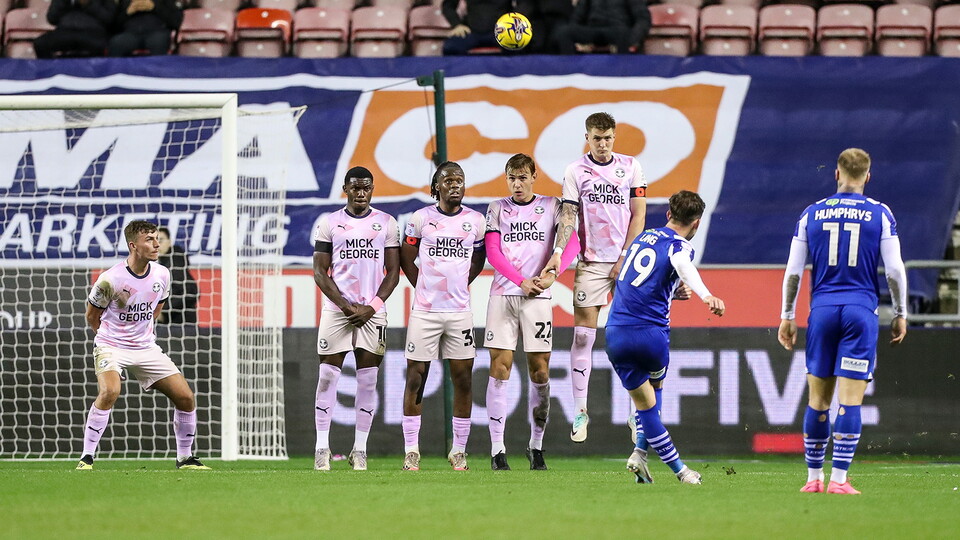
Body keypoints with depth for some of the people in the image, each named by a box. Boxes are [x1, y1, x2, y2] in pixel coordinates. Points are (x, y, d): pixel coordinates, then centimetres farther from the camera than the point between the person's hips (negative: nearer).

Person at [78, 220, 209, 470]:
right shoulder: (110, 279, -18)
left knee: (185, 397, -3)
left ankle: (185, 458, 15)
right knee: (110, 392, -32)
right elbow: (92, 315, 0)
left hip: (146, 347, 5)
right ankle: (86, 457, -22)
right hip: (111, 346, -5)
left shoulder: (162, 275, -2)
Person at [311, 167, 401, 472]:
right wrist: (344, 305, -9)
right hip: (336, 309, -1)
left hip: (372, 311, 1)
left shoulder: (386, 224, 7)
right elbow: (320, 272, 3)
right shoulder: (330, 223, 5)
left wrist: (372, 306, -7)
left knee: (368, 380, 0)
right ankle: (322, 448, 0)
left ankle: (360, 449, 4)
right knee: (328, 376, -4)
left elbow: (393, 272, 6)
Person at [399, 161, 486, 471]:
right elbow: (407, 259, 11)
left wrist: (456, 286, 9)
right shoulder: (421, 218, 1)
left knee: (463, 377, 1)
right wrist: (425, 289, 9)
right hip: (425, 311, -2)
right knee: (416, 377, -2)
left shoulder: (475, 221, 6)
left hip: (459, 310, 2)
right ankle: (411, 451, 4)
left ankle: (459, 450, 9)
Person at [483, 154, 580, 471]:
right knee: (500, 367, -5)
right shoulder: (497, 209, 10)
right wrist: (521, 281, -11)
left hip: (537, 297, 0)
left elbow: (573, 242, -2)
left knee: (540, 371, -1)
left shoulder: (551, 206, 8)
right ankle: (497, 450, -5)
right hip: (503, 295, 0)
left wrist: (552, 274, -16)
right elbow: (493, 253, 1)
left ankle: (536, 447, 10)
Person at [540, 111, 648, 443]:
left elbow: (638, 214, 4)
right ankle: (580, 411, -2)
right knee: (583, 336, -6)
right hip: (591, 262, -1)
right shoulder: (576, 171, 4)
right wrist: (558, 252, -17)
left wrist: (625, 257, -4)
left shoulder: (630, 167, 7)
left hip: (627, 262, 1)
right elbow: (568, 216, -2)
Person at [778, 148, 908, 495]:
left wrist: (787, 316, 13)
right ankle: (839, 479, -7)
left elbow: (793, 271, 5)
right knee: (851, 400, -3)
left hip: (822, 310, 2)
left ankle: (814, 477, 13)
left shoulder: (812, 214, 6)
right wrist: (900, 315, 8)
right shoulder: (880, 214, 0)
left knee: (818, 398, 9)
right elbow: (894, 270, -3)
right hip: (861, 310, -2)